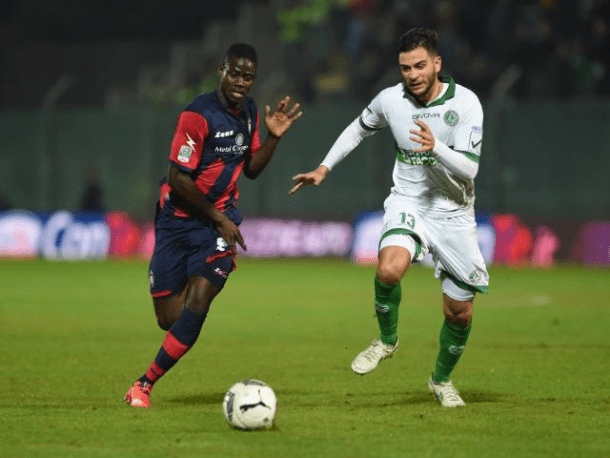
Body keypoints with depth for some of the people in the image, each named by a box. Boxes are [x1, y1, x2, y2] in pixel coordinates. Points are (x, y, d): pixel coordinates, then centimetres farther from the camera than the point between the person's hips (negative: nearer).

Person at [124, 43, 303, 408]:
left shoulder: (250, 112, 4)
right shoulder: (199, 115, -18)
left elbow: (251, 169, 15)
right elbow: (178, 180, -17)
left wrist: (274, 137, -2)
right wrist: (219, 219, -11)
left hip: (220, 220, 4)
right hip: (179, 219, -4)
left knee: (197, 303, -16)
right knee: (169, 317, -2)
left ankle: (146, 383, -5)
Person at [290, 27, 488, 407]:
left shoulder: (465, 103, -15)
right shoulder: (390, 100, -7)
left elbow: (470, 168, -20)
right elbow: (358, 129, 16)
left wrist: (435, 148, -37)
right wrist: (324, 169, 11)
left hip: (453, 212, 0)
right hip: (408, 202, 1)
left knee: (460, 313, 4)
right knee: (390, 268, -32)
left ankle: (442, 380, 33)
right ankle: (388, 340, -4)